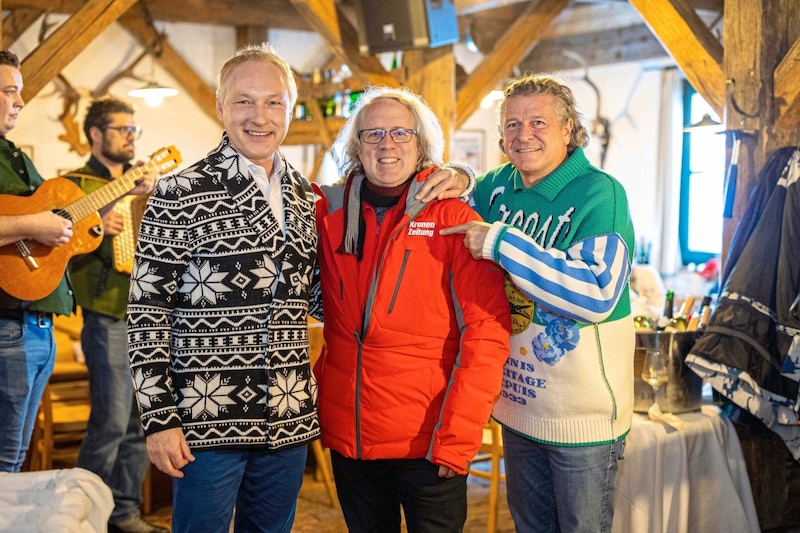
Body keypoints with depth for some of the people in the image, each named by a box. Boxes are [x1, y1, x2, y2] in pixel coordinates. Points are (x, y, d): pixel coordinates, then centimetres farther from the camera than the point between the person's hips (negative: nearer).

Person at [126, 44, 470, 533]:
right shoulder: (182, 194, -8)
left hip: (289, 419, 5)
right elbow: (148, 308, -7)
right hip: (207, 420, -5)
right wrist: (159, 416, -12)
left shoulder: (308, 196, 8)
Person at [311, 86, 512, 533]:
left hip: (429, 442, -3)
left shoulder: (453, 218, -8)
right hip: (346, 436, 4)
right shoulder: (330, 213, 1)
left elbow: (486, 331, -12)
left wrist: (457, 436, -17)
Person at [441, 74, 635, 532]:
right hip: (517, 403, 6)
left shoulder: (600, 194, -18)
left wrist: (501, 242, -29)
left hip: (584, 418, -6)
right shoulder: (497, 186, 1)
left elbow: (597, 297, -30)